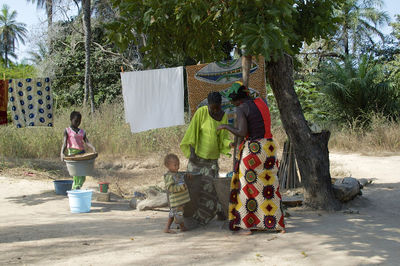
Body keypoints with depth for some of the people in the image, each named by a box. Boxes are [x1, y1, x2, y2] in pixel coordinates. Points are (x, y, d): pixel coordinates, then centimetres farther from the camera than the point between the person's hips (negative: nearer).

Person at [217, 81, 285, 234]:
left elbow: (242, 134, -19)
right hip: (269, 147, 6)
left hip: (252, 149, -6)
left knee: (249, 187, 2)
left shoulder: (241, 109, -11)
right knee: (270, 186, 12)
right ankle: (279, 224, 13)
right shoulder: (262, 102, 10)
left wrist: (225, 127, -3)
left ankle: (248, 226, 3)